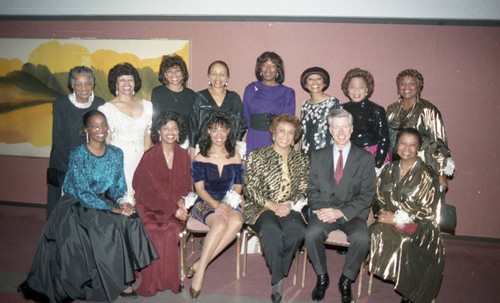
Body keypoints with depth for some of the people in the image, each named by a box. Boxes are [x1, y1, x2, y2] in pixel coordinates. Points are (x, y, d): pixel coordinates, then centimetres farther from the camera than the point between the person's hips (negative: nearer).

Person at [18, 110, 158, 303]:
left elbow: (118, 186, 7)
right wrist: (113, 209, -26)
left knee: (130, 220, -23)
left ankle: (122, 280, -12)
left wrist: (122, 202, -16)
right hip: (77, 206, -4)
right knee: (110, 225, -28)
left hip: (103, 201, 5)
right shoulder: (78, 155, -12)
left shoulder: (116, 154, 3)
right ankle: (118, 283, -10)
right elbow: (83, 194, -18)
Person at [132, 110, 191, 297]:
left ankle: (168, 279, -12)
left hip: (176, 209, 2)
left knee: (170, 231, -28)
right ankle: (154, 282, -13)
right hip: (150, 207, -2)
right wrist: (173, 208, -13)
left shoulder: (184, 156, 10)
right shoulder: (149, 156, -1)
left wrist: (180, 201, -9)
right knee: (155, 233, -29)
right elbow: (150, 189, -6)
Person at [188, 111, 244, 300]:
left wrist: (227, 205, -14)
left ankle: (200, 265, -25)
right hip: (205, 203, -2)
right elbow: (199, 188, -3)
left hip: (228, 204, 2)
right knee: (220, 223, -35)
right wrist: (216, 204, -20)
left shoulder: (235, 158, 9)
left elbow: (237, 188, 6)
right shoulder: (200, 158, 3)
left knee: (237, 221, -33)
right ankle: (201, 270, -22)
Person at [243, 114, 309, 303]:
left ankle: (277, 272, -8)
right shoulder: (257, 156, 4)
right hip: (260, 208, -2)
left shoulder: (301, 160, 14)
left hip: (290, 209, 3)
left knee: (297, 229, -31)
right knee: (271, 230, -35)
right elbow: (249, 188, -3)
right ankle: (278, 277, -15)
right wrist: (272, 206, -15)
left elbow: (304, 190, 9)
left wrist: (290, 204, -12)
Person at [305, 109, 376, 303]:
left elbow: (366, 195, -2)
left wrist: (341, 212, -15)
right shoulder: (318, 156, 11)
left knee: (362, 238, -31)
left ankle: (346, 280, -2)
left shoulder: (365, 158, 4)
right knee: (312, 233, -30)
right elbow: (313, 189, 9)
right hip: (324, 212, 1)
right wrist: (319, 209, -11)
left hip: (352, 214, -1)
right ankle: (322, 277, -2)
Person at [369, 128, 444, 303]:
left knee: (404, 242, -32)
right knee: (376, 233, -28)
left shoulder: (427, 175, -3)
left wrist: (396, 218, -12)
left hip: (418, 227, -3)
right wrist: (382, 213, -7)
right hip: (390, 221, 4)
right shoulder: (389, 170, 11)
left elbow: (426, 211, -7)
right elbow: (378, 198, 15)